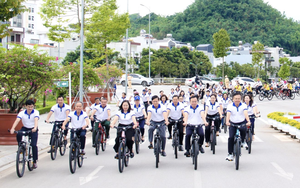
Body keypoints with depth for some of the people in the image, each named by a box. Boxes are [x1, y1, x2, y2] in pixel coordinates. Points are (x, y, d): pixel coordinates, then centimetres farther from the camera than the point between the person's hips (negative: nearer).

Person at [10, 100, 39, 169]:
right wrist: (12, 128, -45)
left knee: (33, 145, -15)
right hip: (25, 128, 2)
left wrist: (35, 128, -52)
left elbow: (36, 120, -32)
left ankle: (35, 161, 0)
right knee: (18, 134, -32)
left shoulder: (36, 112, -14)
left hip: (33, 130, -2)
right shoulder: (22, 113, -12)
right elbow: (17, 120, -27)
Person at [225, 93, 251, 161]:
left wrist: (248, 121, -44)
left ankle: (243, 141, 1)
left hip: (242, 122, 0)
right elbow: (228, 114, -25)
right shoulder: (230, 106, -9)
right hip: (232, 123, 0)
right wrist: (227, 122, -44)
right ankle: (230, 154, -3)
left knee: (243, 129, -32)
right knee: (231, 137, -13)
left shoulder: (243, 105, -9)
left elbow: (246, 113, -26)